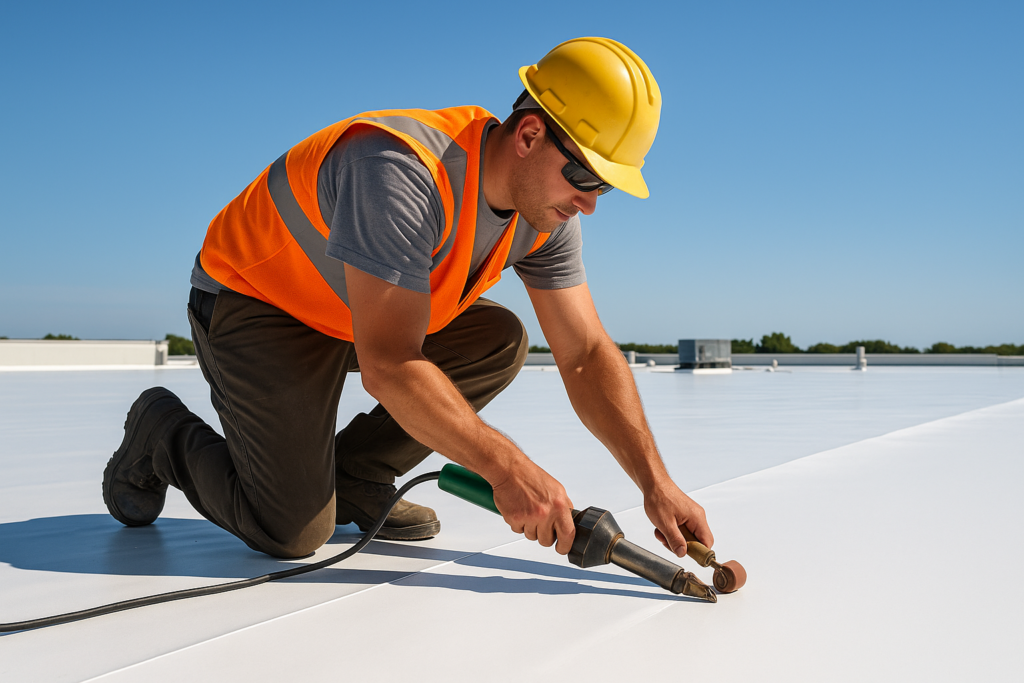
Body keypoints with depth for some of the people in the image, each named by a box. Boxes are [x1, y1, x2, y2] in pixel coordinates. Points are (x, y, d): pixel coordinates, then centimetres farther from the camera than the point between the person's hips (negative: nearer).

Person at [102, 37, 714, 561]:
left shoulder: (547, 210, -10)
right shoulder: (401, 171, -36)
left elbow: (588, 355, -9)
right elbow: (389, 367, -38)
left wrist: (657, 485, -17)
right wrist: (508, 468, -36)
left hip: (365, 306, 8)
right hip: (255, 303, -7)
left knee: (501, 342, -7)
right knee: (294, 533, -13)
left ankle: (352, 481, 5)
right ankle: (162, 433, 15)